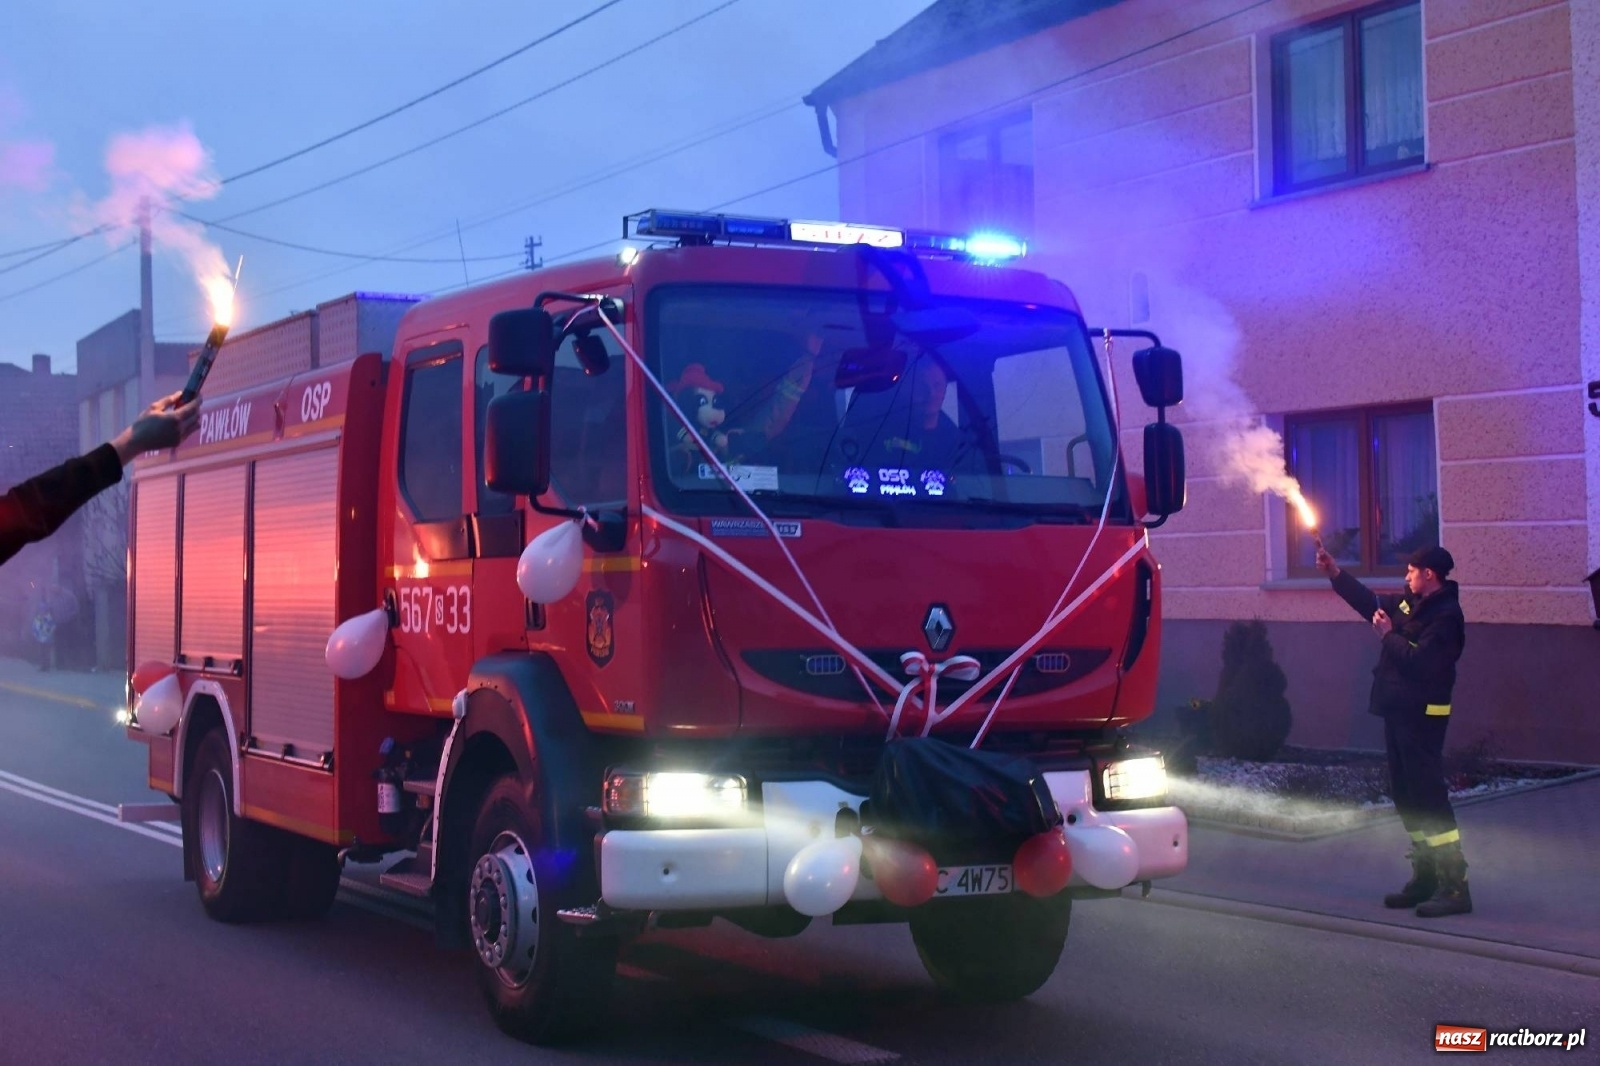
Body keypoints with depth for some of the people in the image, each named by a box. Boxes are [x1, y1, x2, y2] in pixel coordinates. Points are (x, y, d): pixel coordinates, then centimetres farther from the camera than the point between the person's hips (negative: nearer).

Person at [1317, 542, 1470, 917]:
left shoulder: (1446, 615, -16)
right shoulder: (1411, 603, 12)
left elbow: (1418, 661, -25)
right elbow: (1371, 603, 26)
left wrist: (1388, 635, -11)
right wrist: (1335, 573, 19)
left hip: (1422, 715, -10)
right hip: (1398, 710, 10)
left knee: (1428, 796, -12)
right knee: (1407, 795, 13)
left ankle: (1455, 887, -12)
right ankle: (1425, 877, 21)